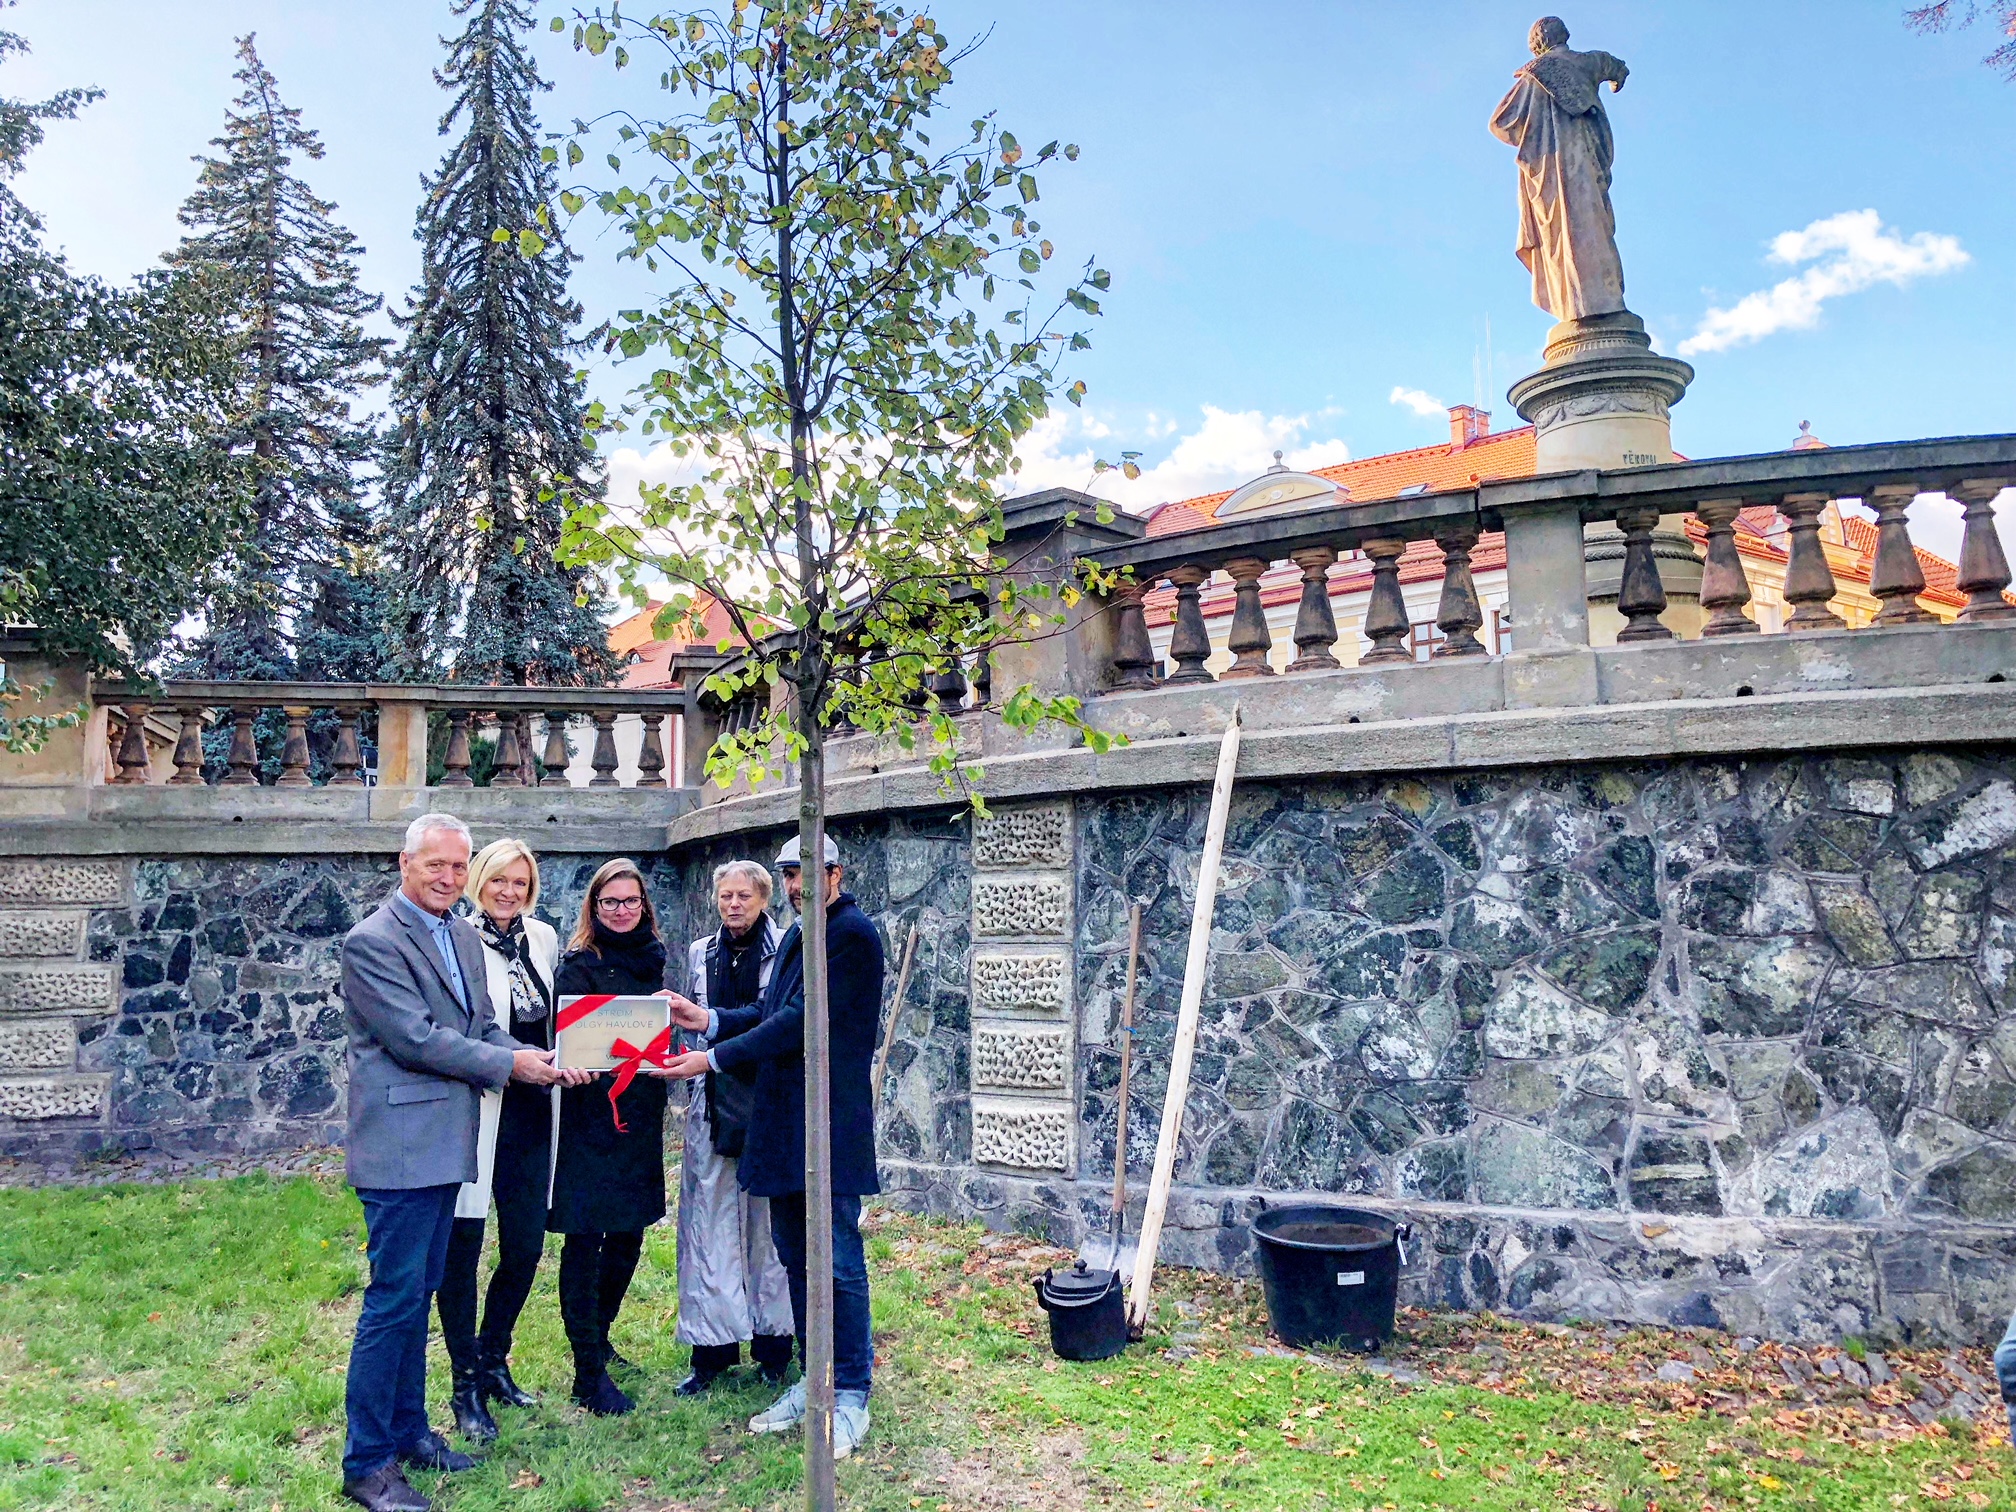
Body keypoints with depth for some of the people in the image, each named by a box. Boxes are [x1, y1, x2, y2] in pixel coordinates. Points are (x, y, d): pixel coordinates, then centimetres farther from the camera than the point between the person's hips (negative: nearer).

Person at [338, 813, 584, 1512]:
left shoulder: (464, 938, 12)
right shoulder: (372, 941, -14)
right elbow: (415, 1038, -20)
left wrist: (542, 1062, -5)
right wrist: (510, 1064, -15)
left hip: (446, 1144, 8)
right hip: (401, 1146, -8)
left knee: (418, 1293, 18)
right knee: (394, 1298, -2)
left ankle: (407, 1428, 31)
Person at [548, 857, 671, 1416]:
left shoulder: (651, 959, 11)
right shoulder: (579, 964, -7)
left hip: (641, 1115, 6)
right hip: (590, 1114, -6)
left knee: (629, 1237, 15)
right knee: (586, 1240, -1)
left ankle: (598, 1335, 37)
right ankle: (589, 1374, 8)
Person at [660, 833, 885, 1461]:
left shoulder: (853, 933, -14)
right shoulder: (796, 936, 15)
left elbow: (803, 1020, -19)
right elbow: (772, 1011, 16)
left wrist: (714, 1057, -15)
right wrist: (710, 1019, 0)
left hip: (831, 1126, -9)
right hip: (782, 1124, 9)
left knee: (840, 1263, 0)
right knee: (795, 1258, 16)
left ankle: (851, 1396, 14)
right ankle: (812, 1382, 30)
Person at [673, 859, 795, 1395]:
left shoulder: (786, 950, -4)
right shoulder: (700, 954, 11)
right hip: (713, 1105, 4)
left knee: (770, 1224, 5)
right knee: (710, 1226, 5)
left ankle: (773, 1347, 18)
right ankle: (712, 1350, 15)